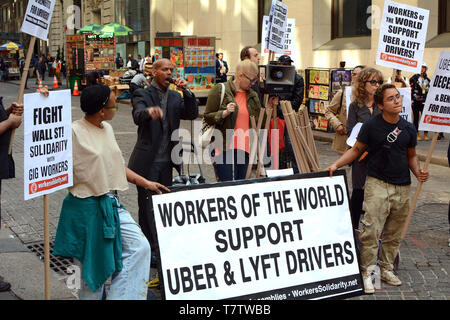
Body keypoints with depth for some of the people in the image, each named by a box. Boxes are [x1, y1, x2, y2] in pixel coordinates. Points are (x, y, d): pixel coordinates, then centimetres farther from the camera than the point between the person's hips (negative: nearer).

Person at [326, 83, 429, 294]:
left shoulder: (408, 129, 7)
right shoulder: (371, 126, -4)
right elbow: (356, 150, 3)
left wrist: (418, 172, 0)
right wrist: (336, 165, -8)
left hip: (402, 187, 4)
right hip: (378, 183, -4)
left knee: (394, 233, 11)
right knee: (371, 230, -10)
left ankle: (387, 269, 25)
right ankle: (366, 272, 0)